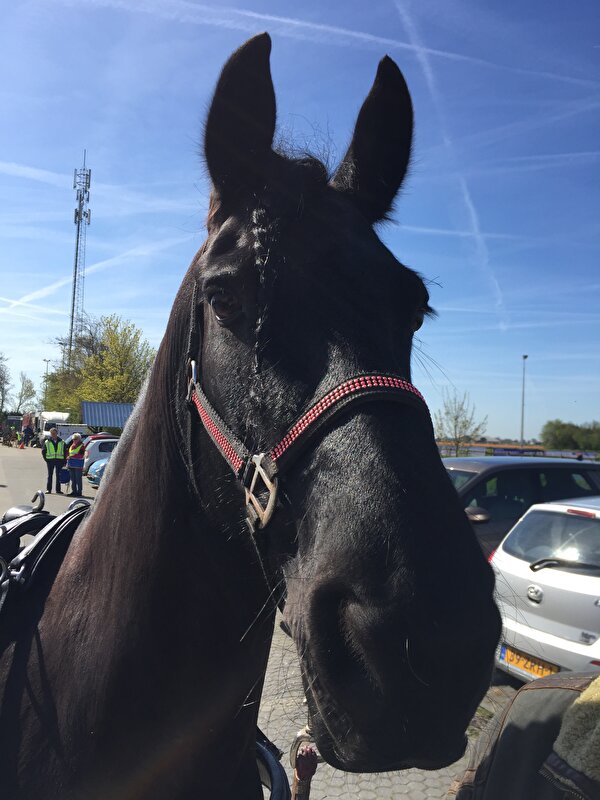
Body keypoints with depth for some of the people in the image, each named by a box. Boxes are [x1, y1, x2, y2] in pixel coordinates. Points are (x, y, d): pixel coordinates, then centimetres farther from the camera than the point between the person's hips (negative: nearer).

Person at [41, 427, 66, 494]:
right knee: (50, 475, 3)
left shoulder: (62, 442, 7)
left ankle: (58, 489, 10)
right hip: (50, 460, 0)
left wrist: (64, 461, 2)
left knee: (58, 475, 4)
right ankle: (48, 489, 8)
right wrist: (46, 459, -1)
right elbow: (43, 451, 9)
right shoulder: (47, 442, 5)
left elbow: (65, 452, 9)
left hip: (59, 460, 0)